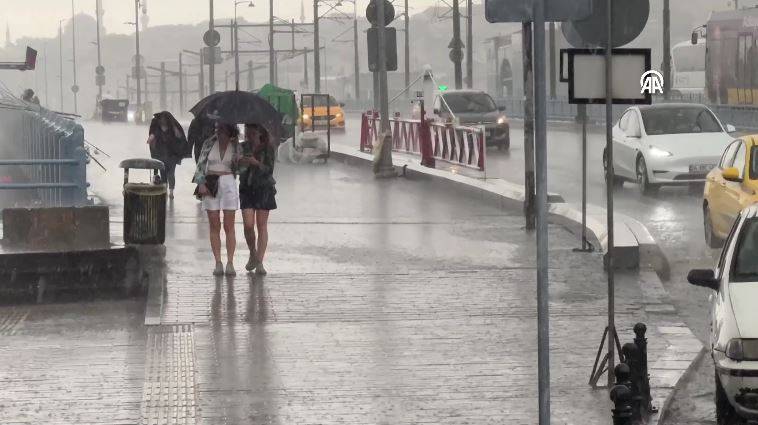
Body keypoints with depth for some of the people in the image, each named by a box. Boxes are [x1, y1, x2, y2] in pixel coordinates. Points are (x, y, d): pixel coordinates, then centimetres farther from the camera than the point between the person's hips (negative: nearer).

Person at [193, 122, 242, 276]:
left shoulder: (236, 146, 3)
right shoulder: (209, 143, 6)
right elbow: (200, 164, 5)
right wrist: (201, 183, -5)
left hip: (228, 184, -1)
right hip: (210, 186, 1)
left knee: (229, 226, -3)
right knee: (214, 226, 1)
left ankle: (230, 263, -3)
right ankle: (218, 262, 3)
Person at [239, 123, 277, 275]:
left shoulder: (269, 148, -3)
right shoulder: (243, 147, 4)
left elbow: (269, 169, -12)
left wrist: (256, 163, -29)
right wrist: (240, 163, -22)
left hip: (264, 188, -2)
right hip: (246, 188, 2)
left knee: (262, 225, -2)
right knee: (248, 225, -7)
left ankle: (260, 262, 0)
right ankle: (253, 254, 17)